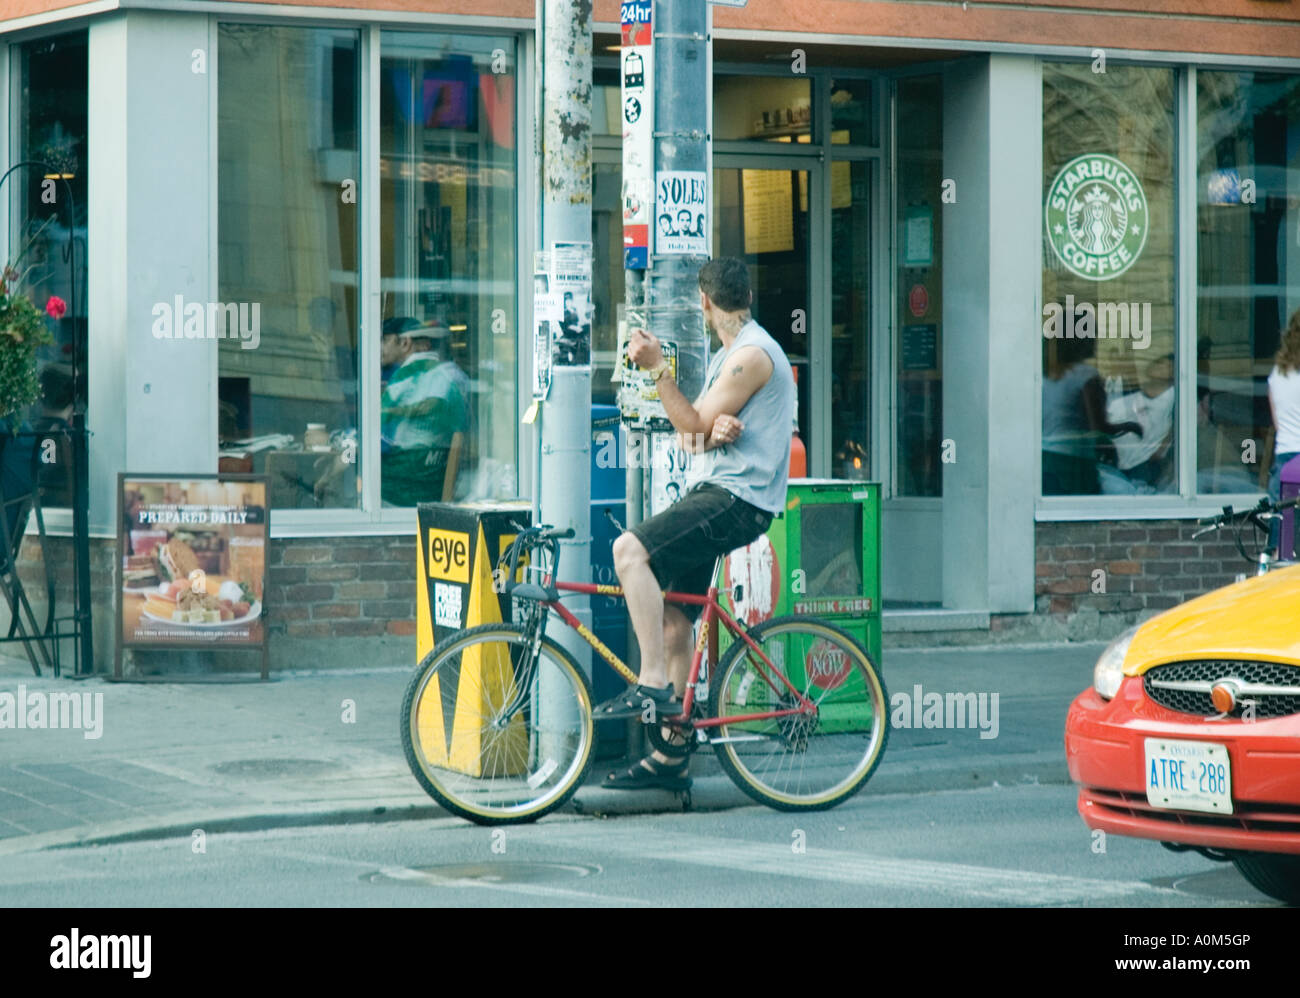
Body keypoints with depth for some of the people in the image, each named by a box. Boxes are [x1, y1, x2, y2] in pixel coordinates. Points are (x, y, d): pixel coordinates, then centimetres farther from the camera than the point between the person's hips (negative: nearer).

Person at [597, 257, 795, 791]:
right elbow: (691, 436, 14)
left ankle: (653, 684, -26)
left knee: (631, 548, -26)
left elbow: (695, 426, -12)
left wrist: (657, 368, -15)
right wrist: (717, 426, -8)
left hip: (737, 499, -10)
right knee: (672, 622, 8)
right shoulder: (728, 356, 22)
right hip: (710, 495, 10)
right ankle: (669, 757, 13)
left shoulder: (753, 354, -10)